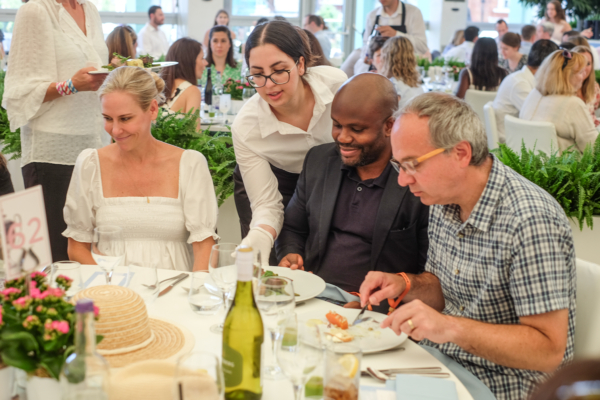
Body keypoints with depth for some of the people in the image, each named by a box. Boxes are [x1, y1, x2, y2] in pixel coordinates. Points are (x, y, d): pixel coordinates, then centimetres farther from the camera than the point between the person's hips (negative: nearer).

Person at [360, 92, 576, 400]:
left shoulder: (530, 223, -25)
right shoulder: (442, 200, 2)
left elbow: (549, 350, -24)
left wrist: (450, 327, -32)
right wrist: (406, 285, -5)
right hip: (438, 361, 8)